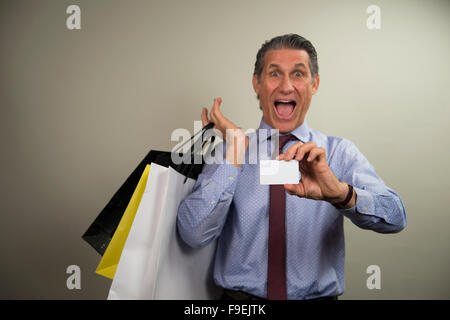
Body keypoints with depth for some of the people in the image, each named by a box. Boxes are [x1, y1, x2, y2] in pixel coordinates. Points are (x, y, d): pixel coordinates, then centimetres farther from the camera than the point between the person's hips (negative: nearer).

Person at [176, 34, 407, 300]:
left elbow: (395, 218, -14)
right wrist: (234, 151, -16)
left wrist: (340, 192, -32)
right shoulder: (226, 152, -1)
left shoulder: (339, 152, -1)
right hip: (240, 295, 0)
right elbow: (194, 235, -12)